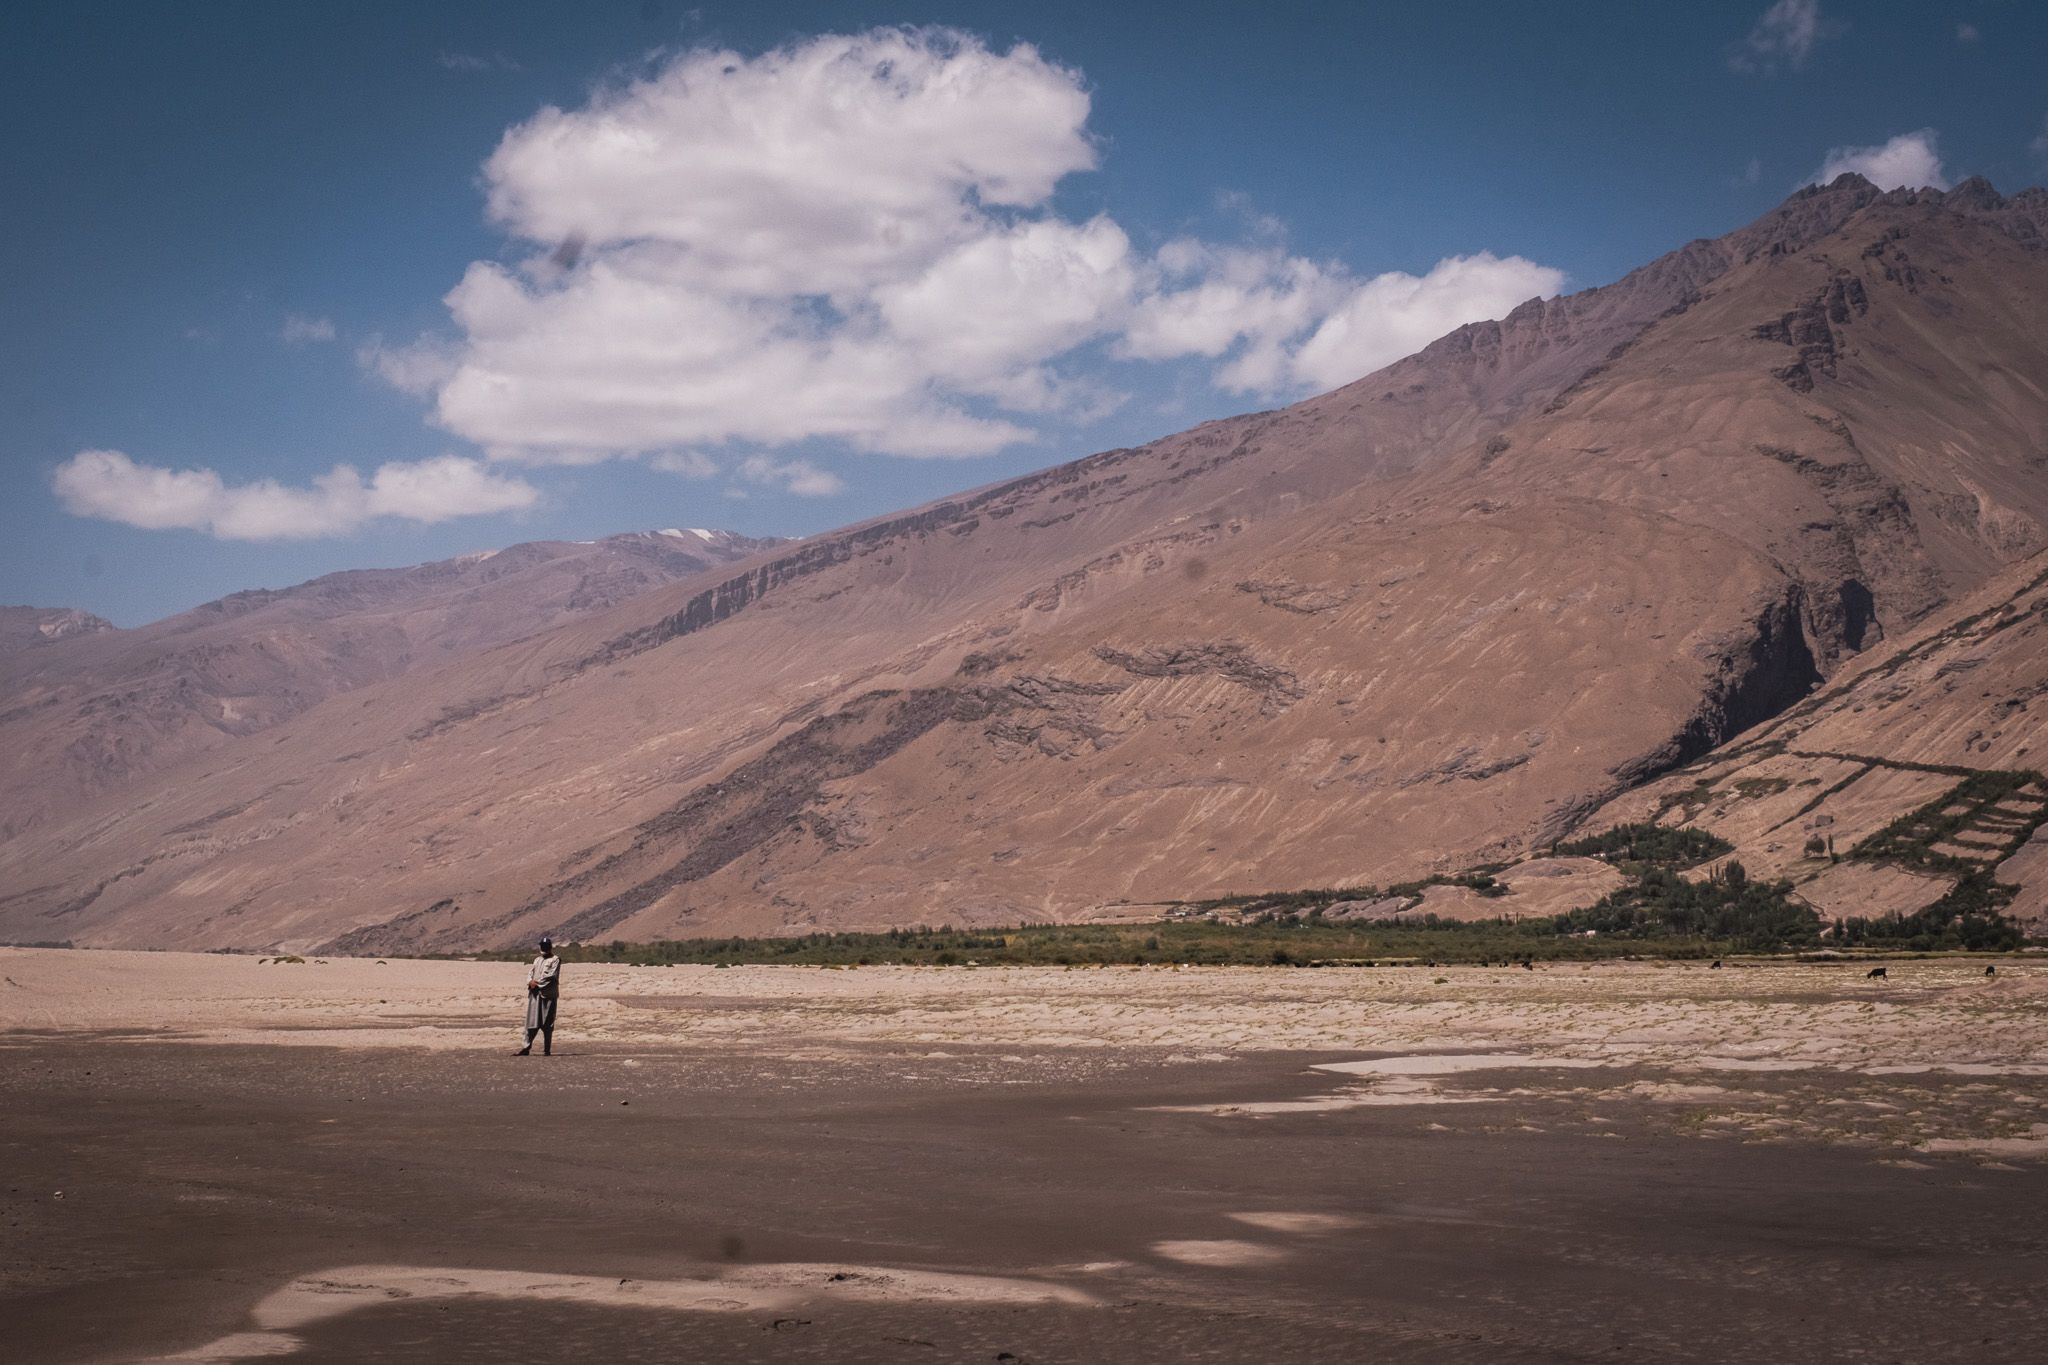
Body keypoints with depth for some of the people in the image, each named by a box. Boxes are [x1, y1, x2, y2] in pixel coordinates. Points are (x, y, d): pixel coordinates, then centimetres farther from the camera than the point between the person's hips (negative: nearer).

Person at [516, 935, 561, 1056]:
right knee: (531, 1022, 2)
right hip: (534, 994, 6)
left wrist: (537, 983, -11)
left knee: (547, 1024, -2)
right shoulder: (537, 960, 23)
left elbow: (551, 975, -10)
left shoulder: (555, 960, 1)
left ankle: (547, 1050, 2)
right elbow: (530, 973, 15)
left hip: (548, 995, -6)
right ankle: (526, 1048, 3)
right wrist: (530, 981, -7)